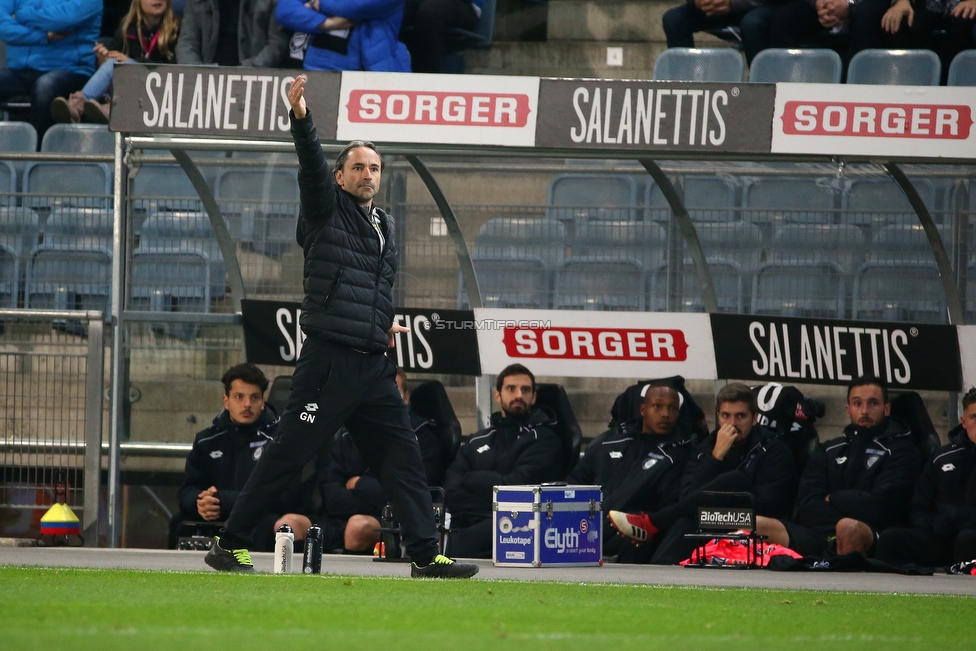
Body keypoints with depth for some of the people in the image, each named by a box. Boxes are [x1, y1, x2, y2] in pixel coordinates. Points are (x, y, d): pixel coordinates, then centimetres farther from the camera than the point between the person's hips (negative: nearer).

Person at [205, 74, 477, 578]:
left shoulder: (385, 227, 21)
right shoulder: (327, 211, 2)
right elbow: (311, 168, -16)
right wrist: (301, 121, -31)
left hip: (372, 366, 7)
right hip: (328, 360, -7)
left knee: (403, 457, 3)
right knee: (286, 456, -7)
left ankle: (425, 556, 4)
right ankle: (229, 545, -2)